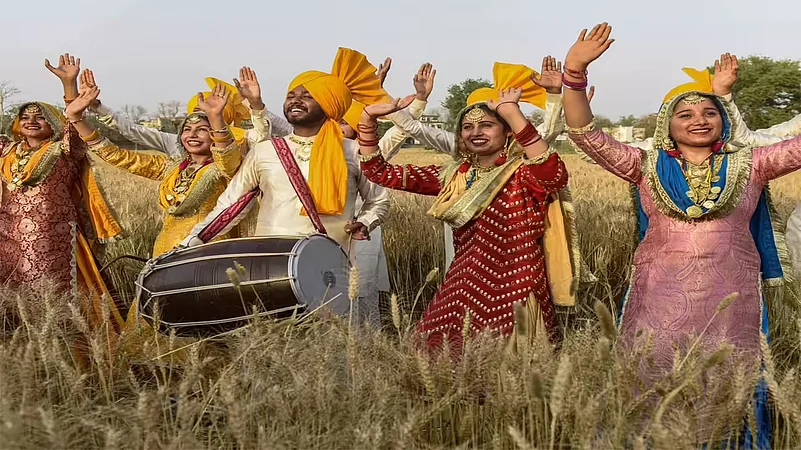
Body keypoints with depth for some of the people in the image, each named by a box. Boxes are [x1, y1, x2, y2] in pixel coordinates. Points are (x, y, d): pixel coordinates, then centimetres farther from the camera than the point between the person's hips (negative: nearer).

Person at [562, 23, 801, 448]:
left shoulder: (748, 166, 11)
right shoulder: (648, 166, 6)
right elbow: (585, 134, -2)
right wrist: (575, 71, -15)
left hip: (731, 301, 1)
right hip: (660, 298, -1)